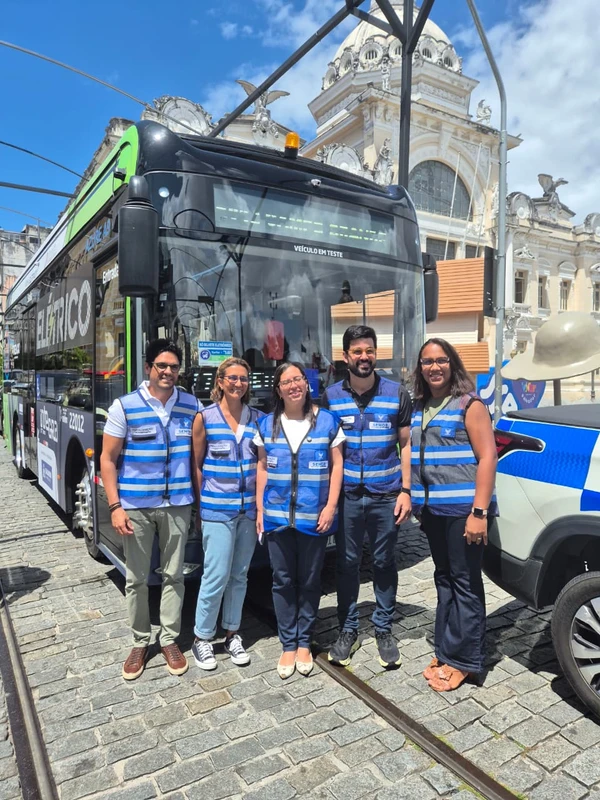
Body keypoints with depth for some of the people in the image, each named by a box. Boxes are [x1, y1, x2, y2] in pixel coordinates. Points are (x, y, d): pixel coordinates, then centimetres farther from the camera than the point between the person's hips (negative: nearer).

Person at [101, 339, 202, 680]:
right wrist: (115, 506, -9)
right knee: (137, 579, 11)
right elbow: (108, 459, -3)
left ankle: (170, 639, 28)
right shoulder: (124, 407, -6)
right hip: (136, 506, -1)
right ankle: (140, 642, 29)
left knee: (174, 575, 11)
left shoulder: (192, 406, 0)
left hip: (177, 505, 2)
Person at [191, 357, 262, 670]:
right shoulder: (205, 418, -4)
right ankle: (202, 637, 19)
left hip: (250, 508, 4)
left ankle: (232, 633, 30)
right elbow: (196, 465, 1)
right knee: (216, 576, -2)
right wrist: (204, 503, 0)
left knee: (240, 575, 13)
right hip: (217, 509, -3)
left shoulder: (257, 418, 5)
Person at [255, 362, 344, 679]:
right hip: (277, 515, 2)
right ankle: (288, 645, 23)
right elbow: (262, 468, 8)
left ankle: (304, 643, 27)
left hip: (314, 515, -1)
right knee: (283, 580, 9)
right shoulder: (267, 424, 5)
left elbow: (337, 465, 0)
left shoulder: (326, 421, -1)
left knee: (309, 581, 10)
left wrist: (331, 506, -8)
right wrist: (259, 509, 5)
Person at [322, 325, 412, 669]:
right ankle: (348, 630, 28)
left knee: (385, 563, 12)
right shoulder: (331, 396, 0)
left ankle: (384, 630, 29)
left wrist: (406, 490, -4)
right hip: (347, 495, 1)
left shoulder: (397, 393, -1)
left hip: (386, 495, 0)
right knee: (347, 563, 11)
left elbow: (406, 444, 2)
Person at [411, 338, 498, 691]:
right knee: (444, 579, 15)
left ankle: (463, 660, 14)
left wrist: (479, 511, -19)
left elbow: (487, 457, -13)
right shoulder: (418, 408, 11)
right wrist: (416, 500, 14)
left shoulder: (469, 404, -7)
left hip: (462, 509, -6)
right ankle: (447, 651, 28)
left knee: (465, 583, 2)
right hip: (432, 508, 7)